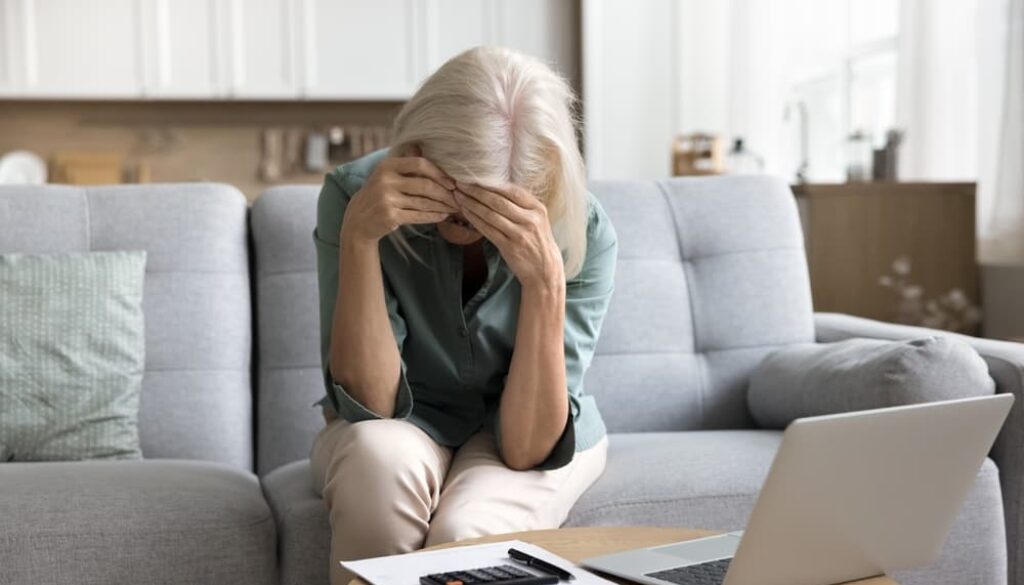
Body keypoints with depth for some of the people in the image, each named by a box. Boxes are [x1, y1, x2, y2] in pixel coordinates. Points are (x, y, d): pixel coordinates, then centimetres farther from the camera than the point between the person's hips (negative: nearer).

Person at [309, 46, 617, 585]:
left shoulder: (583, 233, -23)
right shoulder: (354, 194, -21)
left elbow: (527, 447, -26)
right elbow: (370, 405, -24)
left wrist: (543, 280, -39)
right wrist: (359, 236, -36)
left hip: (534, 436, -1)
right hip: (402, 426, 2)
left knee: (465, 535, -34)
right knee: (380, 458, -34)